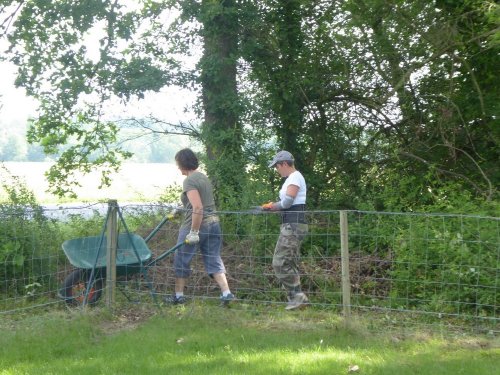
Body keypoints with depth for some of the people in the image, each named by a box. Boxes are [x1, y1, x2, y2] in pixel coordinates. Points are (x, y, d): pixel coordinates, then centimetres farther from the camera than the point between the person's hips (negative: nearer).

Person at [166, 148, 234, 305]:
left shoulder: (189, 181, -15)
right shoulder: (204, 177, 14)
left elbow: (198, 207, -25)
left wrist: (194, 232, -22)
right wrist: (178, 212, 34)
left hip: (195, 224, -8)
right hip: (213, 222, 8)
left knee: (182, 261, 9)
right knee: (214, 260, 8)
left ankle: (178, 295, 19)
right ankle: (226, 293, -4)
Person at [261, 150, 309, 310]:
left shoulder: (295, 177, -10)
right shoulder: (292, 178, 20)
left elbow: (287, 201, -19)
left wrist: (272, 206, -1)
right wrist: (272, 206, 1)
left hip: (293, 225, -11)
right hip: (291, 225, 11)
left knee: (280, 263, -12)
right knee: (290, 264, 12)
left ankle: (297, 296, -9)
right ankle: (297, 297, 14)